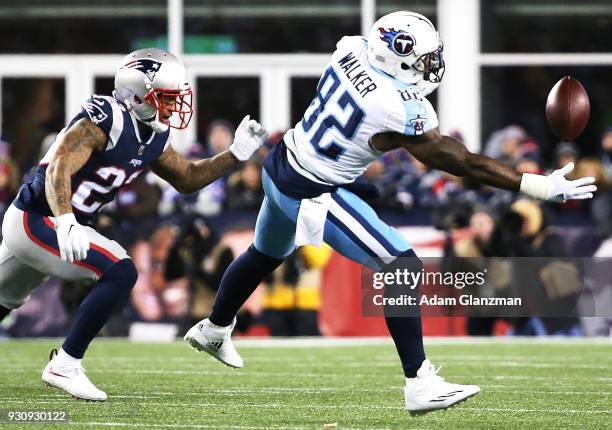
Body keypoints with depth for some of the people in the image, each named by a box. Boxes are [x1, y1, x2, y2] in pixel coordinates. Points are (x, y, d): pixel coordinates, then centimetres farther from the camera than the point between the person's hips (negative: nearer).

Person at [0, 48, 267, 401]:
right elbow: (58, 171, -33)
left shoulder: (155, 137, 4)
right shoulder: (104, 120, -23)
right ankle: (65, 366, -16)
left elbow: (187, 179, 18)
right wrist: (65, 224, -49)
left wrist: (236, 154, 5)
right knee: (120, 273, -22)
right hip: (37, 220, -10)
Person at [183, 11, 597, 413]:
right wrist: (543, 187, -19)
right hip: (313, 196, -9)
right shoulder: (401, 113, -28)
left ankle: (213, 330, 59)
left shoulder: (352, 50, -10)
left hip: (280, 167, 9)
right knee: (403, 267, -10)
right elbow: (465, 164, -22)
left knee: (266, 254, 34)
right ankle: (419, 384, -11)